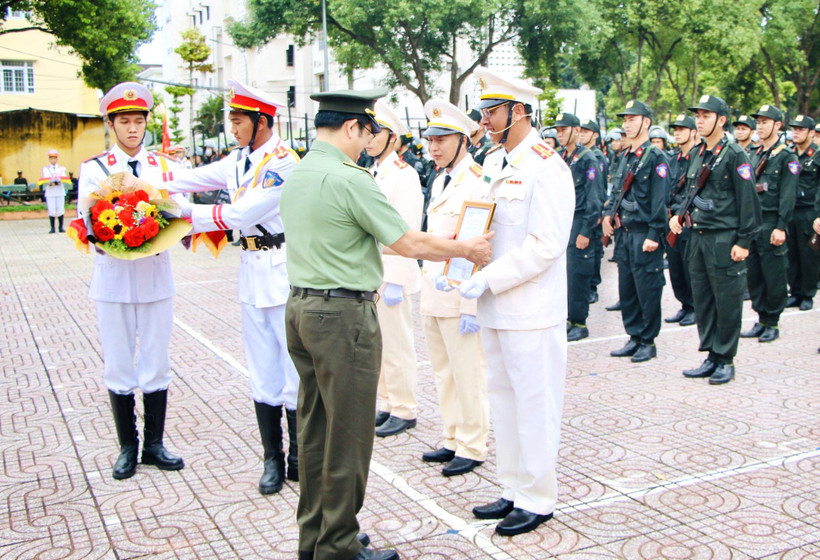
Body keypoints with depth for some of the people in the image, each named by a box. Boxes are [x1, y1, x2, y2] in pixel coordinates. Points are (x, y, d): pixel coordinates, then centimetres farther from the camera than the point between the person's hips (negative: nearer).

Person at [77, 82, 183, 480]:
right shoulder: (94, 169, 1)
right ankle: (128, 447, 21)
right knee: (118, 364, 7)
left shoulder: (166, 167, 6)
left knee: (156, 363, 8)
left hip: (157, 274, 1)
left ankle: (154, 444, 21)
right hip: (113, 273, -1)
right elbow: (88, 226, -6)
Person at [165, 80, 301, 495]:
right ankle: (272, 460, 20)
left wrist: (187, 215, -12)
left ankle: (299, 459, 12)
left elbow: (242, 214, -18)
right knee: (262, 374, 10)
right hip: (251, 272, 8)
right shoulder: (239, 161, 13)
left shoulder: (283, 162, -13)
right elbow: (190, 180, 10)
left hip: (283, 270, -7)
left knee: (294, 370, -1)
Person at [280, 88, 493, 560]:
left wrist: (365, 281, 26)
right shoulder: (351, 179, -17)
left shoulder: (295, 176, 10)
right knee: (348, 434, 2)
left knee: (315, 428, 16)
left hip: (301, 307, 9)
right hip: (344, 314, -9)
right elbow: (410, 243, -14)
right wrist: (469, 250, 0)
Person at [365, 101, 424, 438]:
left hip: (392, 276, -9)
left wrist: (394, 282, -20)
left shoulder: (403, 176, -12)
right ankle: (388, 405, 26)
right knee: (378, 345, 14)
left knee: (396, 346, -1)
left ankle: (404, 411, 11)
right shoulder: (373, 175, 14)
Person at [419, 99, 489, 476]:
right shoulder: (439, 182, 14)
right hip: (432, 296, 9)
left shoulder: (478, 183, -14)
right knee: (443, 374, 16)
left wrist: (471, 307, -20)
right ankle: (452, 440, 29)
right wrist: (427, 286, 17)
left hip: (460, 298, -9)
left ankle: (472, 448, 15)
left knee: (468, 375, 2)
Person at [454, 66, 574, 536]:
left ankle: (538, 500, 16)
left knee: (534, 403, 2)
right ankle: (514, 490, 30)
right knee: (503, 398, 16)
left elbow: (545, 245, -21)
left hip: (532, 310, -9)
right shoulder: (494, 163, 13)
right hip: (496, 307, 9)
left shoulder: (545, 168, -14)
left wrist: (488, 279, -20)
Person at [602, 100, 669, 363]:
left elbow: (659, 199, -13)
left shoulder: (656, 157, -9)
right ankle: (634, 337, 22)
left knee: (647, 289, 0)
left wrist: (654, 234, -18)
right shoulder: (625, 157, 14)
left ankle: (648, 341, 10)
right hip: (624, 231, 8)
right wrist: (608, 214, 4)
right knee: (626, 287, 11)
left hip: (644, 233, -8)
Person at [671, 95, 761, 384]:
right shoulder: (695, 154, 12)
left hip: (725, 240, -7)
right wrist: (677, 214, 5)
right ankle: (711, 356, 21)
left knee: (727, 301, 1)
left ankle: (726, 361, 11)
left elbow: (748, 200, -11)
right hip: (698, 237, 7)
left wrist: (744, 241, -14)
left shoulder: (734, 154, -9)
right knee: (702, 299, 10)